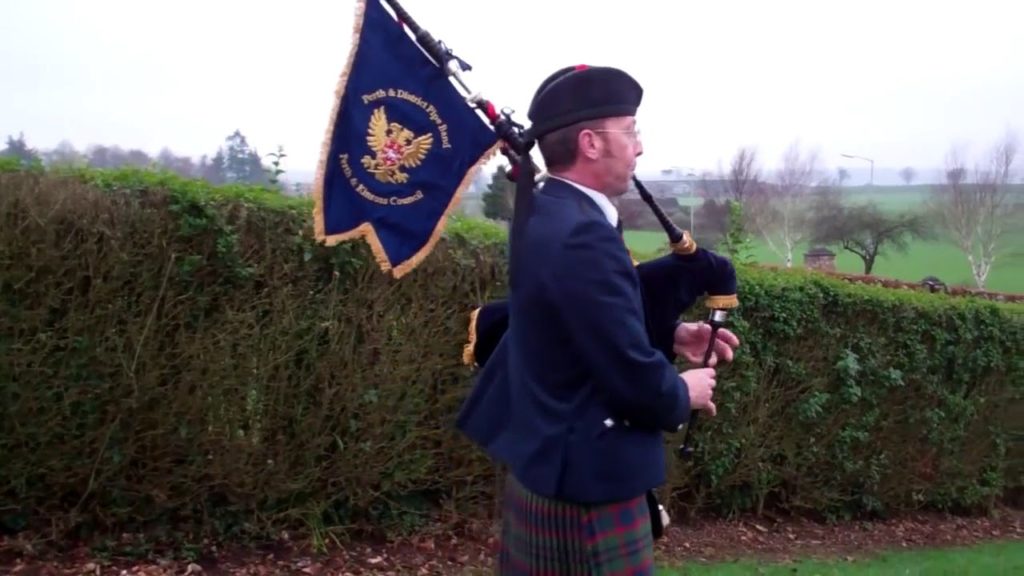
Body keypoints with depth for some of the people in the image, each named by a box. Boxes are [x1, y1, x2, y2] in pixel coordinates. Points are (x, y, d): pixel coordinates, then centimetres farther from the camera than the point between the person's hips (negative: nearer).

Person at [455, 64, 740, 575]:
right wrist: (684, 394, -5)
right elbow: (636, 381, -25)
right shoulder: (584, 236, -26)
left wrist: (671, 334, 4)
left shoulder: (544, 216, 4)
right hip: (585, 486, -9)